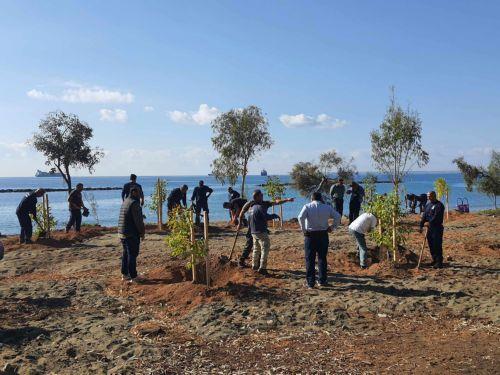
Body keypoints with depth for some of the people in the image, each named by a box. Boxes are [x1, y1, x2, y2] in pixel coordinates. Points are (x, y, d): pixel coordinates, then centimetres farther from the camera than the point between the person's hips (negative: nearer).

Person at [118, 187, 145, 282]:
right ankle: (133, 277, 1)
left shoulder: (125, 202, 15)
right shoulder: (134, 203, -15)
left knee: (126, 253, 17)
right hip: (131, 234, -9)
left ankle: (124, 274, 25)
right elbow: (138, 220, -18)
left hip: (122, 232, 9)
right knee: (132, 255, -4)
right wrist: (142, 232, -7)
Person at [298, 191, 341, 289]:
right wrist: (332, 227, 4)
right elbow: (337, 216, -2)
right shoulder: (327, 207, 4)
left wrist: (303, 229, -11)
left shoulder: (307, 206, -3)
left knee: (310, 259, 5)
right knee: (322, 258, 14)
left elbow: (300, 217, -19)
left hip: (310, 235, -2)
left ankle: (310, 282, 6)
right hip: (323, 235, 2)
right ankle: (322, 280, 18)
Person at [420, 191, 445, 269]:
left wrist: (429, 223, -27)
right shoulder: (428, 204, 16)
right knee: (431, 245, 12)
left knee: (437, 245, -8)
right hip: (430, 228, 8)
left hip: (437, 228, -8)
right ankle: (434, 260, 23)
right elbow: (424, 215, 16)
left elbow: (436, 216, -21)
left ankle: (439, 262, -3)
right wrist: (421, 225, 10)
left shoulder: (439, 205, -9)